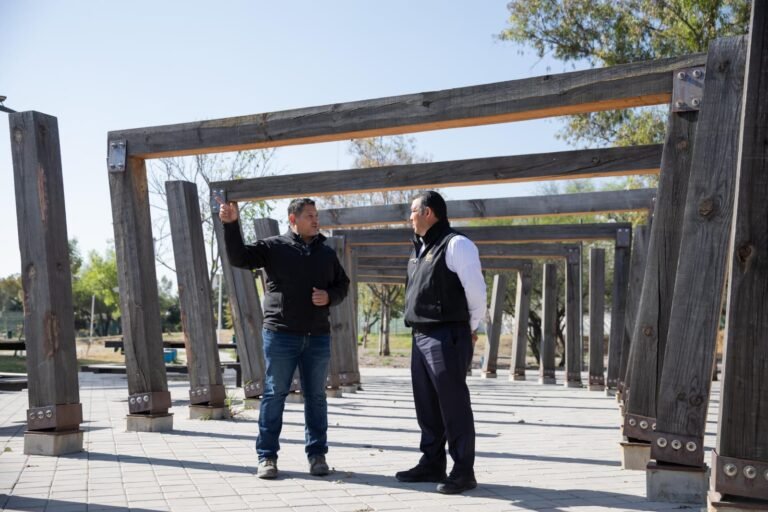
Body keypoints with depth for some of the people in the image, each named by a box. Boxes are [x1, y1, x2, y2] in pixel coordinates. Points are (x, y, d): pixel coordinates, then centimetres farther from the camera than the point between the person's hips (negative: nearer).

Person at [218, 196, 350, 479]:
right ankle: (267, 456, 10)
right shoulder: (273, 247, 0)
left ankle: (317, 453, 19)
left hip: (317, 337, 4)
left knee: (316, 396, 9)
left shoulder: (327, 253, 12)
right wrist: (231, 224, -20)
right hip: (280, 335, -3)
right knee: (274, 394, 2)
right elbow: (239, 257, -9)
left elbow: (342, 284, 19)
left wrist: (329, 297, -3)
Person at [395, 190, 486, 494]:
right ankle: (432, 464, 23)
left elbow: (476, 290, -11)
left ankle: (463, 472, 3)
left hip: (447, 338, -9)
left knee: (454, 406, -4)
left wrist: (470, 328, -1)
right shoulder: (421, 249, 17)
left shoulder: (456, 244, -10)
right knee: (427, 406, 13)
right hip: (420, 337, 9)